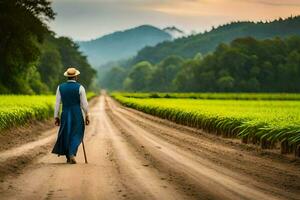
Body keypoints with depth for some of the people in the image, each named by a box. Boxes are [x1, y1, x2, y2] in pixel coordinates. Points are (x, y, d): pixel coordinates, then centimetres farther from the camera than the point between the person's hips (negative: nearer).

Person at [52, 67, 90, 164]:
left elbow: (57, 103, -1)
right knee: (76, 135, 6)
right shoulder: (80, 87, -9)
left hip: (65, 114, 3)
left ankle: (68, 157, 24)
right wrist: (87, 116, 4)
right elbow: (84, 104, -8)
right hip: (77, 115, -3)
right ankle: (71, 154, -16)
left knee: (66, 134, 19)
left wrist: (56, 117, 6)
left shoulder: (60, 87, -1)